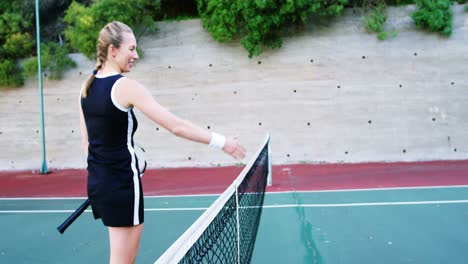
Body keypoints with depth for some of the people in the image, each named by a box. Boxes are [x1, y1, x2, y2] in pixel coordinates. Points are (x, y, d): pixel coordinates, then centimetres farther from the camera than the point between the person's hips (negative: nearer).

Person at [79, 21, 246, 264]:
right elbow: (177, 126, -20)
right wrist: (221, 142, -14)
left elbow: (86, 139, 13)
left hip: (96, 181, 8)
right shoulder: (126, 86, -16)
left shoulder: (88, 86, 6)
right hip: (121, 184, -8)